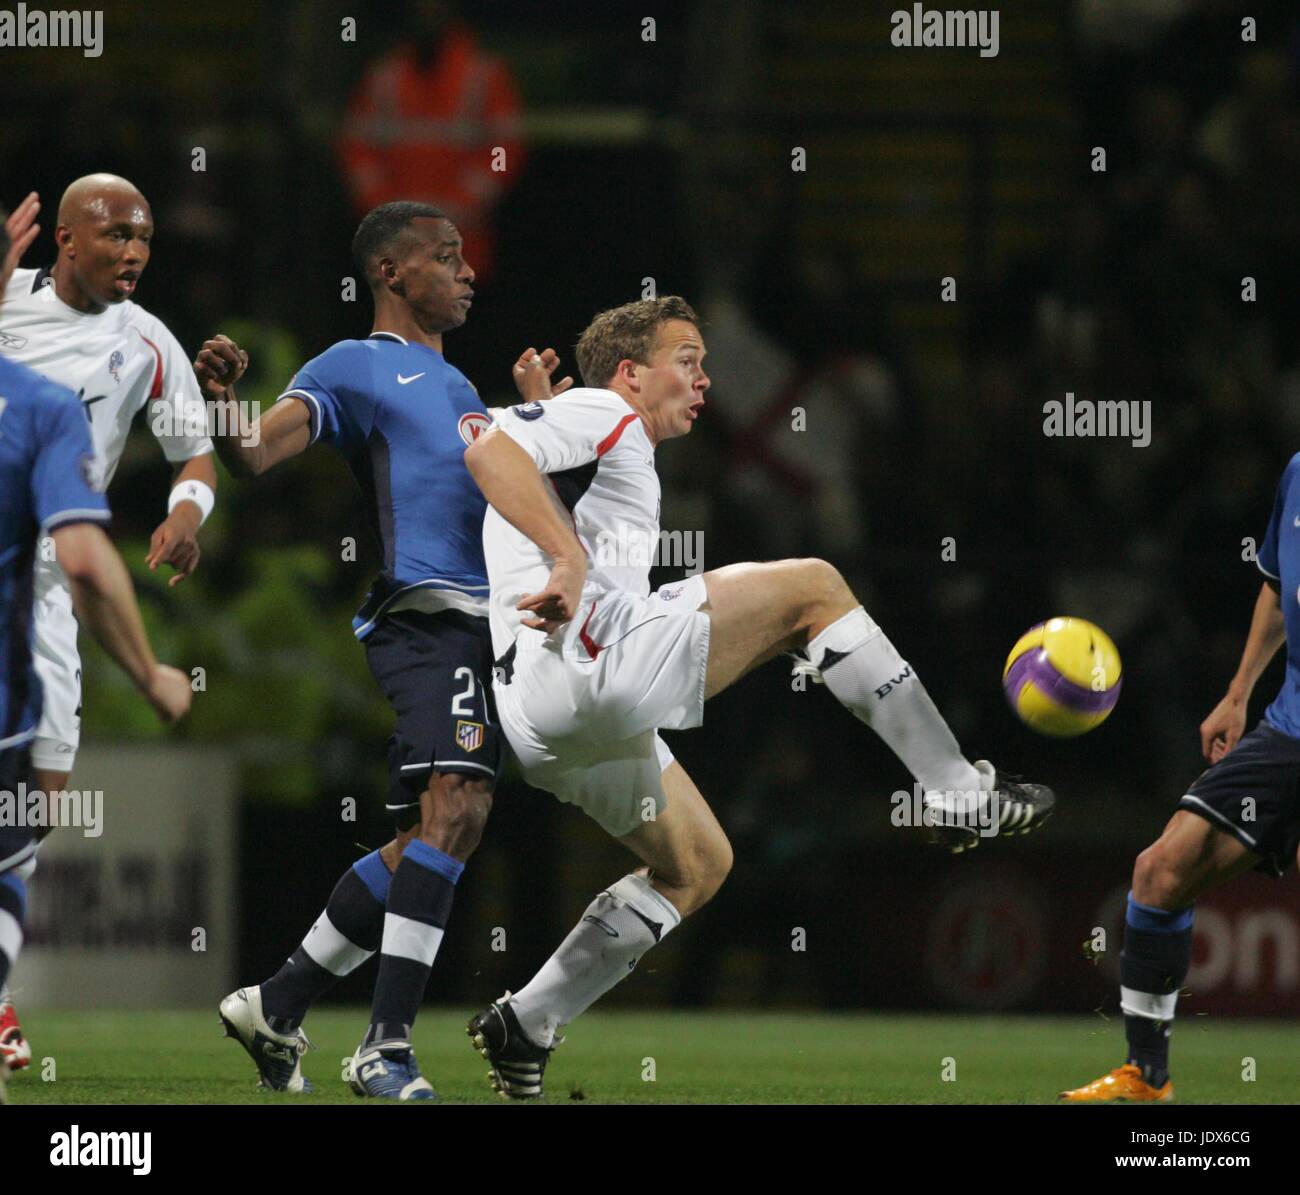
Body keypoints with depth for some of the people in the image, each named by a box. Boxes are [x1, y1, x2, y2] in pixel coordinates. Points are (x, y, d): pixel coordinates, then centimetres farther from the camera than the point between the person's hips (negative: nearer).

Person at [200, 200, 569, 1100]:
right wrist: (223, 404, -30)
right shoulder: (359, 366, 3)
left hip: (485, 621, 9)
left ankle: (278, 1006, 17)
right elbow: (256, 453, -9)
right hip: (430, 614, -9)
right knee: (455, 807, -24)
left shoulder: (457, 385, 30)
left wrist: (539, 417, 23)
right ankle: (387, 1050, -27)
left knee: (431, 840, 8)